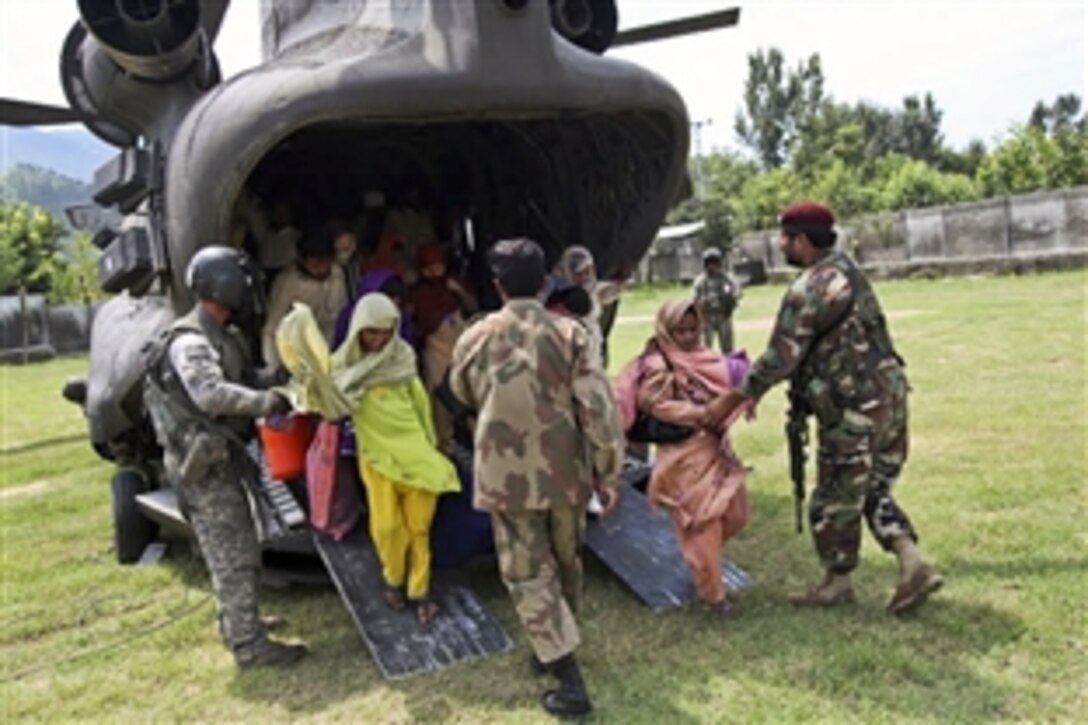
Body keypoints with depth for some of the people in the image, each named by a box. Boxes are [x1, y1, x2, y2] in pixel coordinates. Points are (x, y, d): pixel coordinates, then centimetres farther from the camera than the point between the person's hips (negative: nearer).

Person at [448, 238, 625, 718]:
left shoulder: (475, 338, -4)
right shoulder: (569, 333, -8)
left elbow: (463, 396, 14)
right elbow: (598, 406, -12)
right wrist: (608, 471, -3)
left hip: (507, 475, -1)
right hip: (566, 471, 2)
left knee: (529, 573, 6)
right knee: (565, 563, 22)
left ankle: (570, 681, 4)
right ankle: (555, 647, 40)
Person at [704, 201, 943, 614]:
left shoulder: (809, 290, -17)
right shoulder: (845, 271, 14)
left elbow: (780, 358, -18)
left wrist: (730, 401, -9)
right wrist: (753, 389, 19)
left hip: (854, 409, -9)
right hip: (887, 393, 9)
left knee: (836, 499, 7)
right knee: (872, 490, 18)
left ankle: (838, 583, 23)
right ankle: (913, 565, 10)